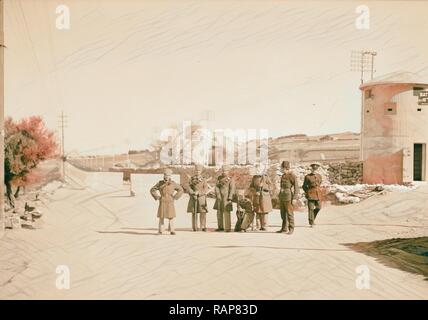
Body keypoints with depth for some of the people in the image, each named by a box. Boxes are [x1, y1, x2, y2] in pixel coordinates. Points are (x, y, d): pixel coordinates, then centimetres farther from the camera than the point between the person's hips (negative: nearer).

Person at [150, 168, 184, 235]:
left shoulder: (173, 184, -1)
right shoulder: (160, 183, -1)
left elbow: (181, 190, 9)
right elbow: (152, 190, 8)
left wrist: (175, 197, 1)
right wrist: (157, 197, 0)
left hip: (170, 203, 0)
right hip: (162, 203, 0)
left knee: (171, 217, -2)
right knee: (161, 217, 0)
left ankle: (172, 230, 5)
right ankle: (160, 231, 8)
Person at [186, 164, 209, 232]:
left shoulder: (204, 179, 7)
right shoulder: (192, 178, 8)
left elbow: (206, 189, -1)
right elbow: (189, 188, 2)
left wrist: (198, 193, -14)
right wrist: (193, 193, -14)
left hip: (202, 198, 0)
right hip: (193, 198, 0)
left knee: (203, 212, -5)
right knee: (194, 213, 0)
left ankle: (203, 227, 1)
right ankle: (195, 227, 5)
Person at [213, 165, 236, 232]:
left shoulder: (231, 179, -4)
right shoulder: (219, 178, 11)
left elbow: (232, 189, -10)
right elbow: (217, 186, 5)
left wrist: (230, 198, -18)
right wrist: (218, 195, -7)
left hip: (226, 197, -5)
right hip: (219, 197, 6)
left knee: (226, 212, -10)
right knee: (219, 212, 8)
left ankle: (228, 228, -7)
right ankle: (220, 227, 16)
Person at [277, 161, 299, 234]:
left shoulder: (292, 176, -12)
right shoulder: (283, 176, 14)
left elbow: (296, 187, -14)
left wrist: (294, 198, -18)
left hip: (289, 197, -8)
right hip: (282, 197, 8)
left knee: (289, 213, -5)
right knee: (283, 213, 12)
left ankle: (291, 229, 1)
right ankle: (284, 228, 20)